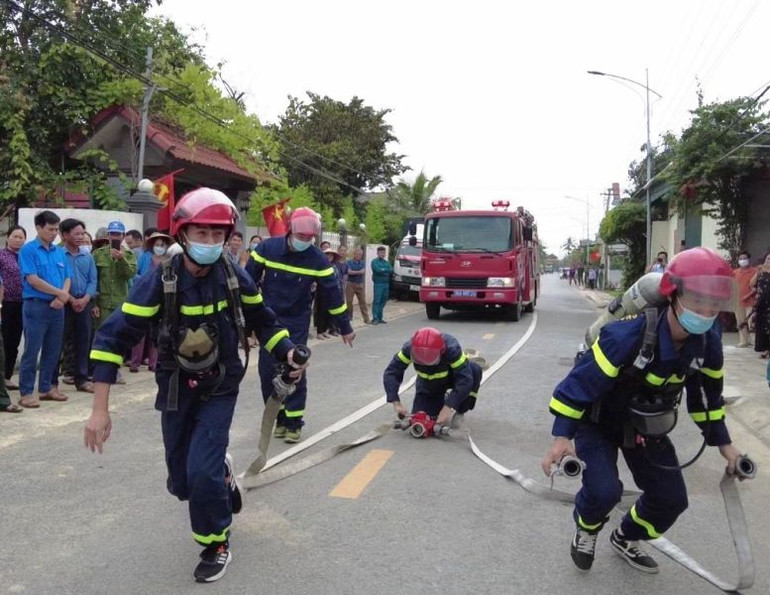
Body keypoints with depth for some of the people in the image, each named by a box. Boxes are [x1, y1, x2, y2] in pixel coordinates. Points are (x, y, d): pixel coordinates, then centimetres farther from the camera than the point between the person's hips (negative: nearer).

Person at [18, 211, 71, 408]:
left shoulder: (60, 252, 12)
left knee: (53, 351, 11)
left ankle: (45, 388, 22)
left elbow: (67, 278, 10)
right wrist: (59, 292, -10)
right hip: (36, 306, -6)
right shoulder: (28, 250, -6)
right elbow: (33, 280, -14)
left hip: (57, 307, 6)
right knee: (31, 351, -2)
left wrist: (61, 298, -9)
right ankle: (26, 392, 4)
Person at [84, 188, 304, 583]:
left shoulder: (235, 279, -13)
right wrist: (100, 409, -24)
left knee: (202, 473, -15)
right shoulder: (158, 282, -20)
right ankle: (221, 472, 44)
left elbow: (262, 322, 6)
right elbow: (114, 337, -20)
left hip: (220, 388, -1)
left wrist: (286, 352, -8)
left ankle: (217, 544, 12)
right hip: (175, 390, 1)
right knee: (182, 483, 9)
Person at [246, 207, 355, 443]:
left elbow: (332, 294, -3)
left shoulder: (317, 259, -9)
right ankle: (280, 418, 18)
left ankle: (294, 422, 7)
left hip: (297, 323, -1)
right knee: (267, 370, 2)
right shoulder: (267, 248, -9)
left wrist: (345, 327, 0)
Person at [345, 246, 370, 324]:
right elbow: (349, 272, -13)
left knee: (363, 301, 0)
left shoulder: (363, 263, 11)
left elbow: (363, 271, -4)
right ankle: (349, 317, 11)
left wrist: (354, 272, -12)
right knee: (349, 301, 0)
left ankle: (366, 318, 0)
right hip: (350, 284, -2)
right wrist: (359, 272, -7)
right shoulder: (349, 262, 1)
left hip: (360, 284, 2)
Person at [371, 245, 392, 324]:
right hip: (378, 283, -6)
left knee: (383, 301, 7)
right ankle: (375, 318, -9)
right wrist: (386, 271, -4)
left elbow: (391, 271, 4)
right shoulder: (375, 261, 1)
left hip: (386, 283, 6)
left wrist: (383, 270, -8)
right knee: (377, 301, -9)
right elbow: (378, 270, -15)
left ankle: (380, 318, 13)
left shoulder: (387, 262, 18)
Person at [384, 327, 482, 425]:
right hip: (428, 384, 2)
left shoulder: (451, 348, -39)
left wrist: (449, 408, -48)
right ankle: (440, 401, 24)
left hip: (451, 376, -2)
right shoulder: (409, 348, -32)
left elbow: (465, 378, -43)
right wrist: (396, 403, -39)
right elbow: (391, 372, -29)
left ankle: (459, 412, -11)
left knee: (474, 370, -33)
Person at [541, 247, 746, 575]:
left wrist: (722, 441, 10)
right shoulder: (629, 335, -37)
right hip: (598, 421, -6)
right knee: (604, 490, -22)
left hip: (646, 427, 6)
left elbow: (706, 393, 4)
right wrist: (562, 435, -33)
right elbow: (582, 380, -31)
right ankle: (586, 529, 16)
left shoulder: (707, 341, -15)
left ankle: (625, 539, 35)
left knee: (671, 498, 6)